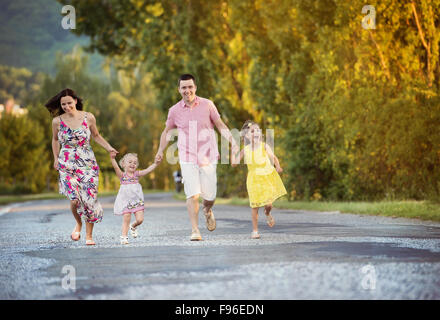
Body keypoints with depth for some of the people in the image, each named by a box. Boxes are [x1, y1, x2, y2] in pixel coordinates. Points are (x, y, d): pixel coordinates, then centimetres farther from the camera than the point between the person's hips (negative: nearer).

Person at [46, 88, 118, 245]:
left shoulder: (88, 117, -1)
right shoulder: (57, 121, -1)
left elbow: (96, 136, 14)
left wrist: (109, 148, 3)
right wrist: (56, 158, 10)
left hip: (87, 163, 1)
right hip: (67, 165, -1)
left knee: (90, 198, -4)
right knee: (75, 199, -16)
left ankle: (89, 235, 12)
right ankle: (78, 224, 16)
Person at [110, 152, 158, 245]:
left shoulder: (137, 174, 5)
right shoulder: (122, 175, -4)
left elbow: (148, 170, -4)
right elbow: (116, 168, -21)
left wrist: (156, 163, -18)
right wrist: (113, 159, -38)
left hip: (137, 201, 3)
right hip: (126, 201, -2)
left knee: (140, 219, -4)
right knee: (126, 219, -6)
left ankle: (133, 227, 27)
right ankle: (124, 236, 6)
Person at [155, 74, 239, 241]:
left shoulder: (207, 105, -1)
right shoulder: (174, 110, 2)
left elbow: (220, 125, 7)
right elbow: (167, 131, 16)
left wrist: (232, 141, -6)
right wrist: (160, 151, 9)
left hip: (208, 157, 0)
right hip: (187, 159, 0)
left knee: (210, 195, 3)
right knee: (192, 194, -12)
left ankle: (207, 210, 38)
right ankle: (195, 230, -7)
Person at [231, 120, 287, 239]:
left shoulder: (264, 147, -6)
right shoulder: (245, 150, -4)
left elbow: (274, 158, -6)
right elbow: (234, 163, -1)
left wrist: (278, 167, -25)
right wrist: (233, 152, -12)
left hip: (268, 177, 0)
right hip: (254, 179, 0)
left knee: (268, 204, -5)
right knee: (255, 206, -1)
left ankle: (267, 214, 34)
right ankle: (255, 230, 12)